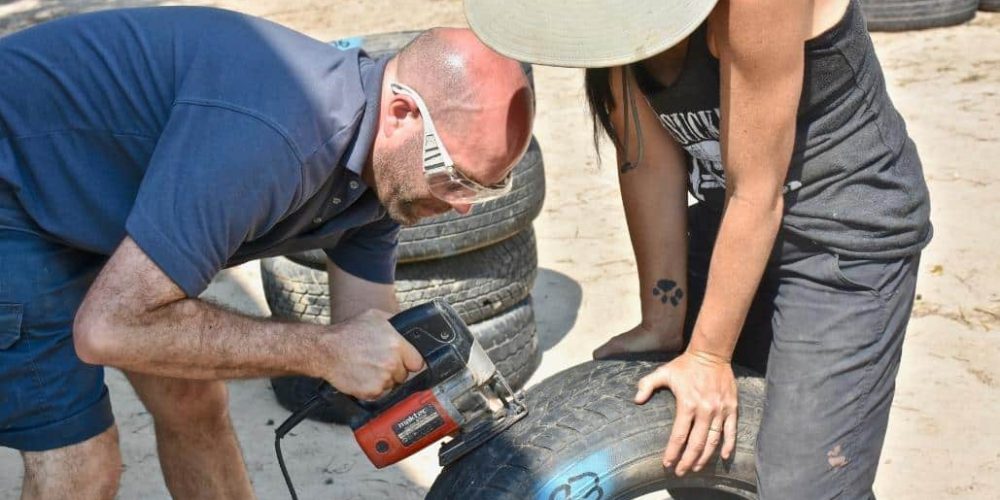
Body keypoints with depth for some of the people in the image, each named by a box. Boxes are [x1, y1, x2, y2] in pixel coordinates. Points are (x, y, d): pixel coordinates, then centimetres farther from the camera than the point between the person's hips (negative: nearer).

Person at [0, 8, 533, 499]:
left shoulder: (384, 172, -8)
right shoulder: (267, 137, -37)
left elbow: (369, 340, 1)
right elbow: (110, 325, -34)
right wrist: (323, 352, -29)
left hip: (88, 204, 8)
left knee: (193, 404, 11)